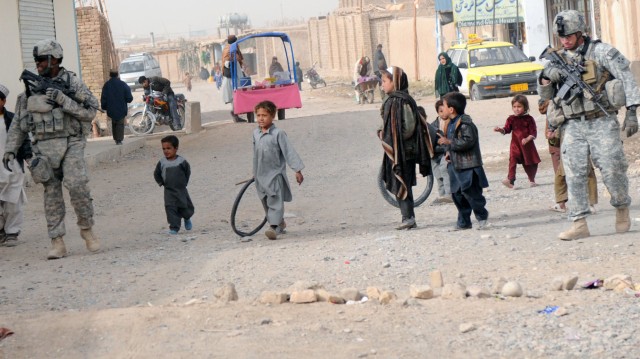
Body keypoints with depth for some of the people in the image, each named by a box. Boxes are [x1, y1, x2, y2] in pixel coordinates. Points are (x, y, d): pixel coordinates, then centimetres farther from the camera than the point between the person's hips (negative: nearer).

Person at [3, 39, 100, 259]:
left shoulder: (72, 83, 0)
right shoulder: (31, 87, 9)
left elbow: (90, 113, -7)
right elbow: (19, 124, 13)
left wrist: (63, 100, -17)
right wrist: (10, 149, 6)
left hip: (71, 144, -3)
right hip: (45, 147, 3)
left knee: (77, 186, -18)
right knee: (52, 194, 1)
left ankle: (86, 229, 4)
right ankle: (57, 243, 3)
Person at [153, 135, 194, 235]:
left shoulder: (181, 161, -9)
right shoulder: (162, 163, -4)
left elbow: (187, 171, 6)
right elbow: (156, 174, 10)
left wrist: (184, 182, 5)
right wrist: (161, 183, 4)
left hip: (181, 190, 0)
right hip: (169, 191, 0)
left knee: (185, 208, 9)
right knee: (170, 208, -11)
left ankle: (187, 218, 42)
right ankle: (174, 227, -5)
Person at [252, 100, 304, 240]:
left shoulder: (278, 134, -11)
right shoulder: (256, 133, 7)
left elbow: (289, 151, -12)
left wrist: (297, 170, -15)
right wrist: (255, 172, 25)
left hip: (275, 173, -6)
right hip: (261, 175, 7)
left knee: (275, 201, -13)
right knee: (266, 202, 13)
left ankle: (274, 227, -21)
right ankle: (280, 223, 30)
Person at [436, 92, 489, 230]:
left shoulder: (464, 123, -16)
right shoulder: (452, 123, 16)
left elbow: (468, 141, -25)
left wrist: (449, 143, -23)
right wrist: (449, 152, 11)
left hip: (468, 166, -10)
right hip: (456, 165, 10)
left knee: (471, 193, -8)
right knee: (457, 194, 10)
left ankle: (482, 216, 7)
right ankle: (463, 221, 16)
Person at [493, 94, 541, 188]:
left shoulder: (529, 119, -3)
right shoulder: (511, 119, 3)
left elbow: (533, 132, -6)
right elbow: (507, 129, -4)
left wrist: (527, 139, -22)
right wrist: (500, 129, -25)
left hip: (527, 145, 0)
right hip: (515, 145, 0)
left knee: (531, 163, 10)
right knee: (513, 160, -20)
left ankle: (532, 180, 30)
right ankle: (510, 180, -28)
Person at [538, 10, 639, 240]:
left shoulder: (601, 52, -2)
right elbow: (545, 96, 15)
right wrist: (546, 77, -7)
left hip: (602, 123, -4)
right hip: (573, 126, 4)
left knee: (612, 171, -5)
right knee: (574, 175, -5)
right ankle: (579, 225, -4)